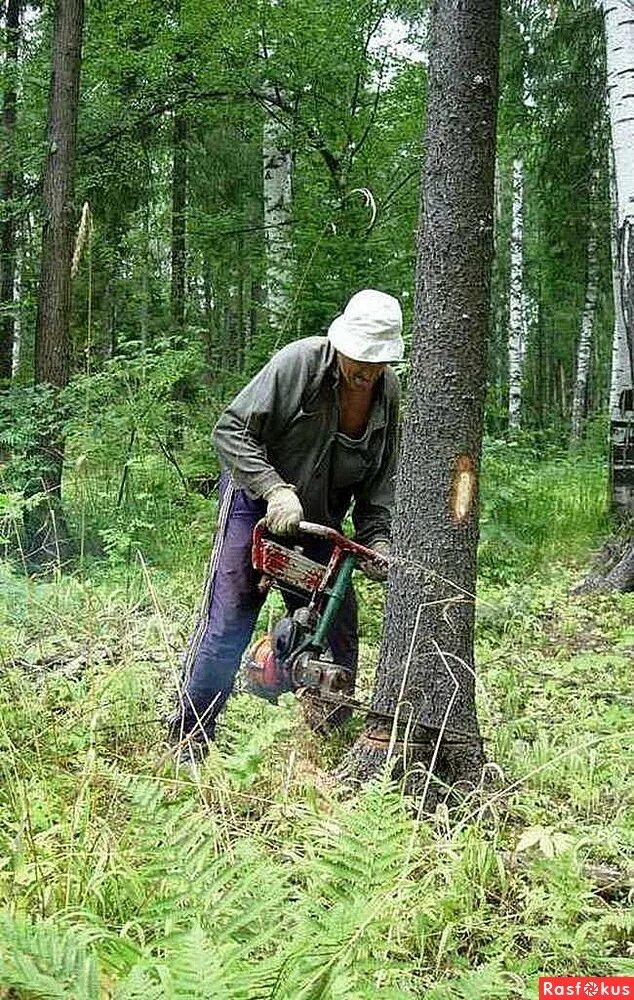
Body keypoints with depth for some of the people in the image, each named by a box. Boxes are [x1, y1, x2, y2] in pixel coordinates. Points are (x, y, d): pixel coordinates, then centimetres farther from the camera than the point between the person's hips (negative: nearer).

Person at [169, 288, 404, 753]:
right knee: (229, 619, -10)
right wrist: (275, 489, -30)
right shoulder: (298, 362, -24)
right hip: (257, 501, -5)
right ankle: (190, 736, -2)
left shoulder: (389, 391, -7)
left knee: (338, 626, 5)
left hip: (319, 518, 6)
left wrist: (377, 540, -13)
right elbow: (231, 430, -22)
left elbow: (382, 479, 0)